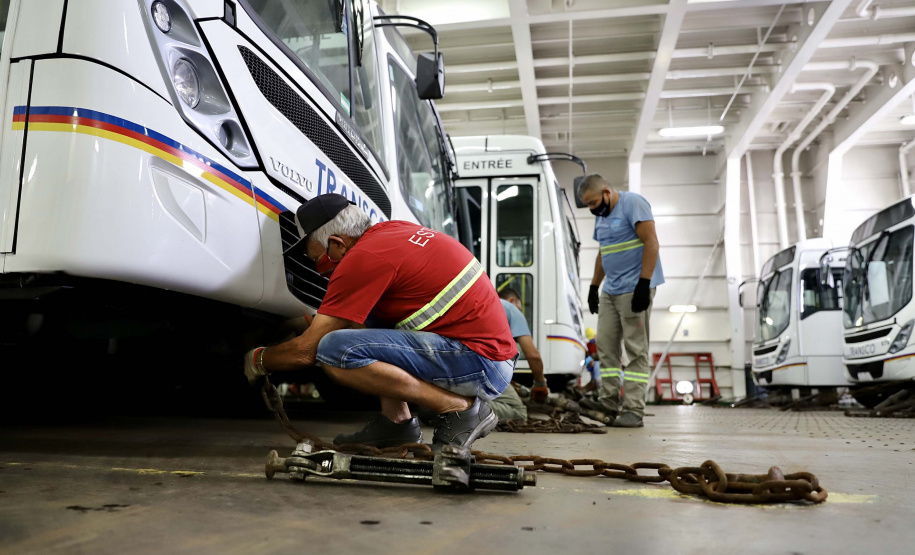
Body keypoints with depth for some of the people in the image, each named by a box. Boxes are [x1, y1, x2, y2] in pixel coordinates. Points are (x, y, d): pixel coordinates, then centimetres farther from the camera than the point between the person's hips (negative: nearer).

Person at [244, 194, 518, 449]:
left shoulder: (363, 258, -14)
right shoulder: (393, 229, 12)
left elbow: (306, 351, -8)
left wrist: (257, 361, 11)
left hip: (481, 361, -10)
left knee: (334, 350, -20)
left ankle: (461, 408, -11)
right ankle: (396, 420, 12)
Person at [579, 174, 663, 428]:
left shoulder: (633, 203, -10)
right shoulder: (601, 216, 16)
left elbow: (651, 243, -17)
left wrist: (644, 284, -22)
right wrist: (594, 286, 22)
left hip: (634, 290, -9)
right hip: (610, 290, 9)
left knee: (636, 349, -6)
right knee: (605, 344, 6)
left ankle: (634, 410, -3)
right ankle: (609, 400, 13)